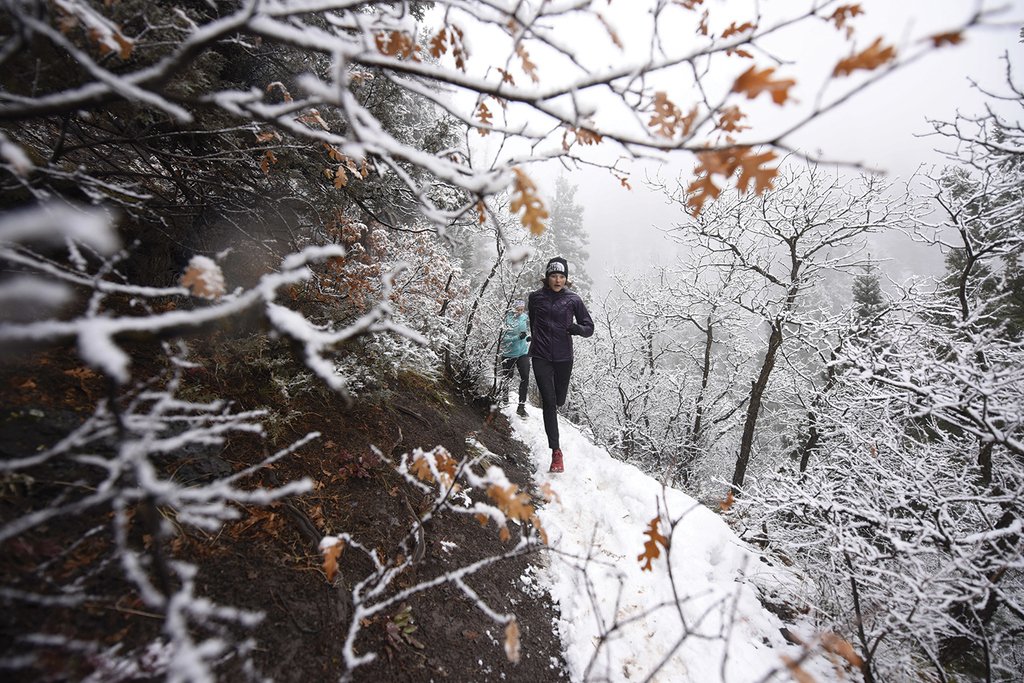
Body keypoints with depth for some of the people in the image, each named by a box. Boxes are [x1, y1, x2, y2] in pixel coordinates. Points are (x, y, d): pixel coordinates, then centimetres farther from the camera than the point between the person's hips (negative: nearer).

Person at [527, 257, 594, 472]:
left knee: (559, 400, 16)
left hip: (563, 357, 1)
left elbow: (589, 327, 2)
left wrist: (578, 328, -18)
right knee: (549, 401, -9)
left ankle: (553, 410, 54)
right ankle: (556, 451, -2)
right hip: (541, 357, -1)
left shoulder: (573, 299, -2)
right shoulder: (536, 297, 0)